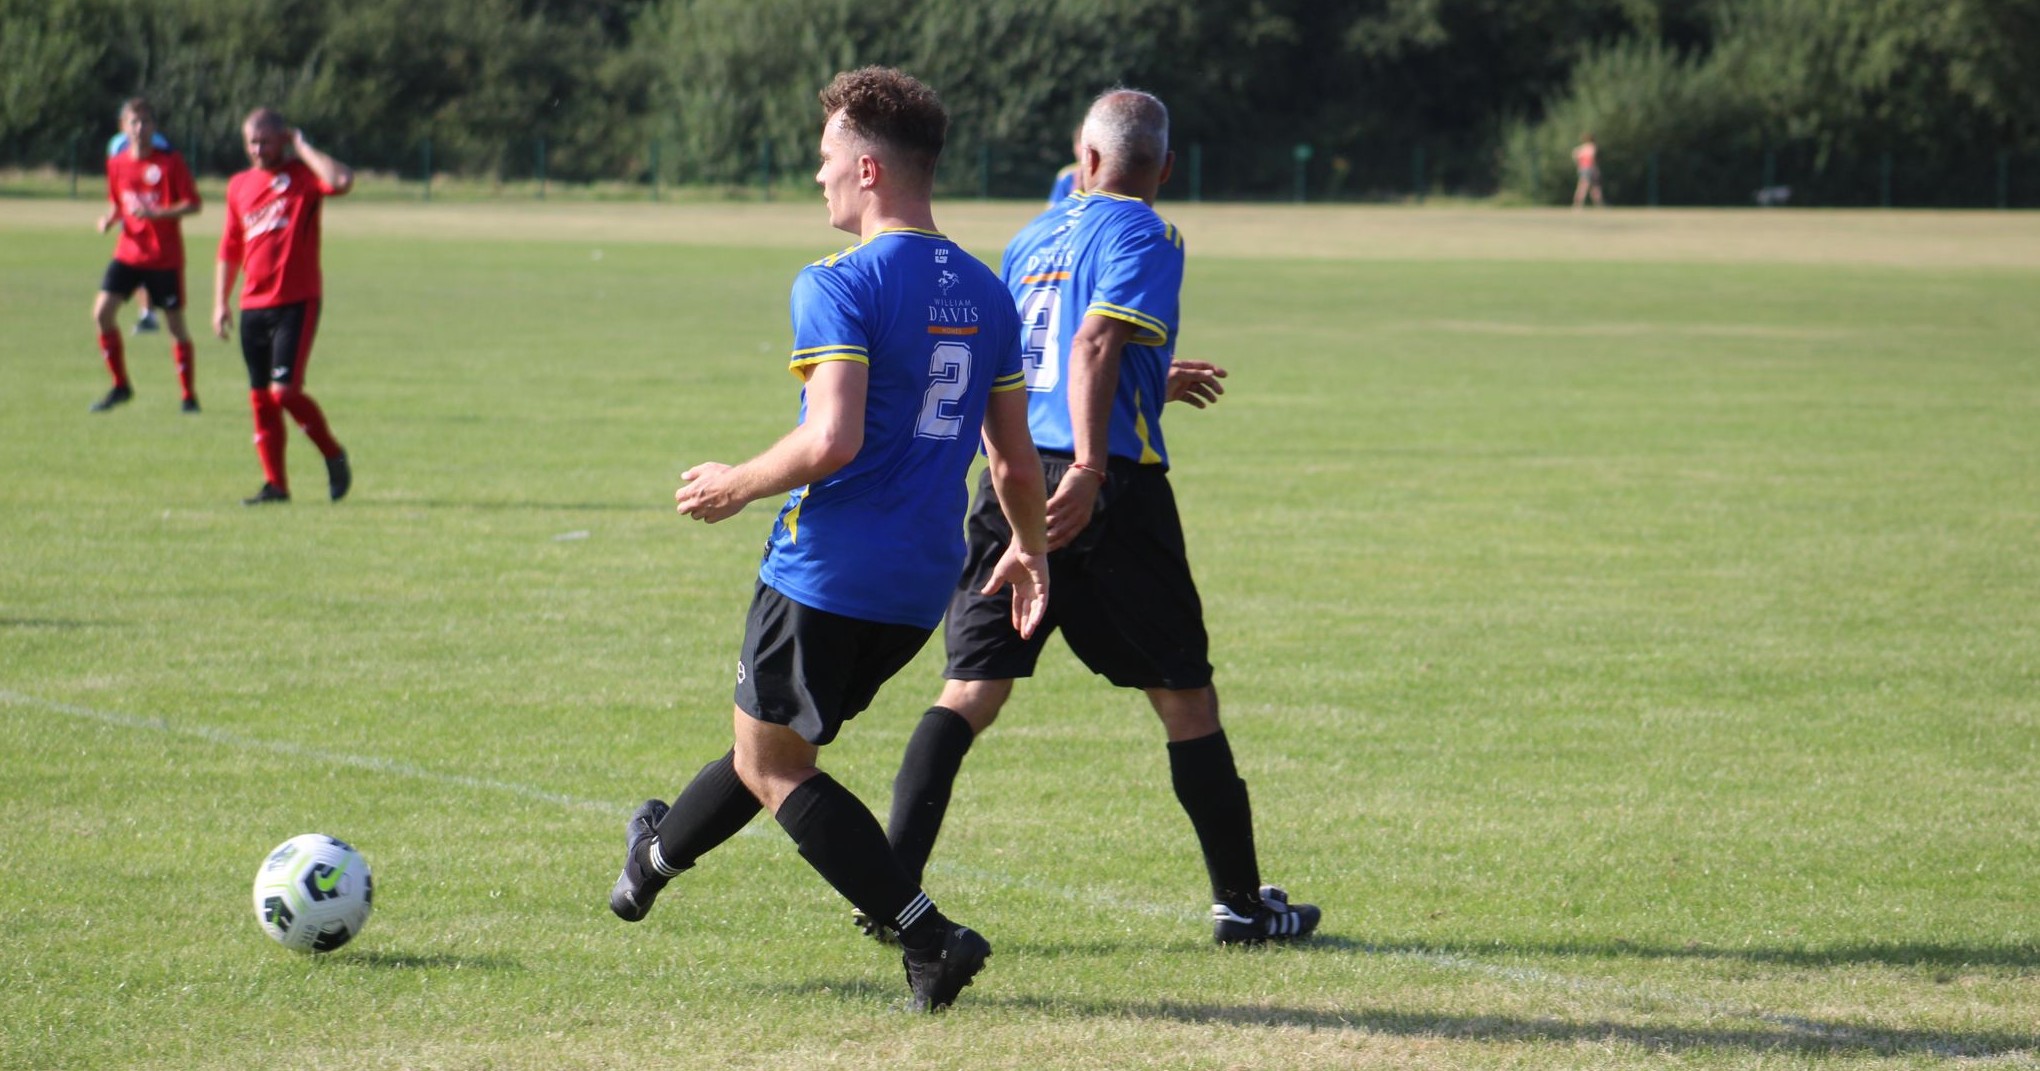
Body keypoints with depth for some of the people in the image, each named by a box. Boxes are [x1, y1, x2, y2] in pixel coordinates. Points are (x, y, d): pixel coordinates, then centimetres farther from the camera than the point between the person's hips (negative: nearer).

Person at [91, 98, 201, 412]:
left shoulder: (170, 161, -8)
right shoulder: (116, 164, 5)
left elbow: (194, 204, -9)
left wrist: (158, 213, -23)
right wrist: (110, 218, -5)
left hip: (165, 257, -4)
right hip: (128, 253, 4)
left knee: (175, 324, 1)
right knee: (101, 312, -10)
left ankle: (189, 395, 14)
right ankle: (120, 385, 5)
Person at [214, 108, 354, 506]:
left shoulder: (302, 176, -2)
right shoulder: (239, 186, 14)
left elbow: (342, 180, -25)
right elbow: (229, 249, 20)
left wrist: (301, 146, -13)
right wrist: (221, 301, 13)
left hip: (296, 303, -6)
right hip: (253, 306, 6)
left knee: (285, 390, -15)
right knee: (260, 398, 4)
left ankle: (333, 455, 6)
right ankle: (275, 484, 9)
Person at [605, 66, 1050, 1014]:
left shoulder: (840, 286, -15)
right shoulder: (985, 294, 8)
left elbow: (831, 440, -26)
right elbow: (1016, 463, 12)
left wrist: (735, 486, -10)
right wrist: (1030, 550, 28)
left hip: (827, 572, -8)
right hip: (921, 587, 8)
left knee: (772, 763, 6)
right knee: (778, 744, 25)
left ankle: (928, 937, -4)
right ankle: (657, 856, 47)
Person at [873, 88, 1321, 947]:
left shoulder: (1034, 239, 19)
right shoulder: (1143, 237, -1)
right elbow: (1096, 342, -18)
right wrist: (1091, 468, -25)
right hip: (1113, 491, -5)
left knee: (970, 691, 2)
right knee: (1183, 695, 6)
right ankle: (1240, 902, 14)